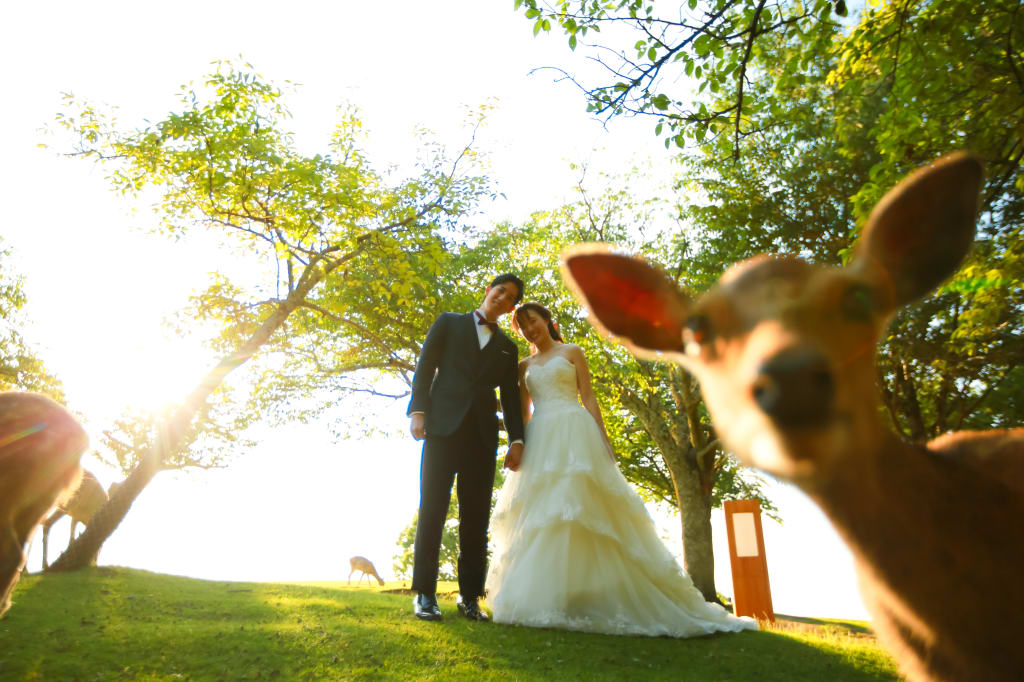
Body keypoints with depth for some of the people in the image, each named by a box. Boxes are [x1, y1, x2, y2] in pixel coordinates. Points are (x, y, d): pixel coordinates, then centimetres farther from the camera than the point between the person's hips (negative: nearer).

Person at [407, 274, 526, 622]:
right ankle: (425, 594, 2)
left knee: (476, 516, 1)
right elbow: (425, 367, 4)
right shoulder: (449, 322, 14)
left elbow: (511, 397, 16)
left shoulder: (508, 347, 21)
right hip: (444, 426, -3)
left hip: (483, 435, 3)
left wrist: (517, 439, 3)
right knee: (432, 509, -4)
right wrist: (418, 410, -9)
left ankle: (470, 597, 8)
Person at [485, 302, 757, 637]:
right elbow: (522, 411, 17)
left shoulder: (571, 352, 10)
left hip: (574, 435, -4)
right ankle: (543, 598, 4)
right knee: (537, 517, -1)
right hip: (539, 442, 4)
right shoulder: (524, 366, 20)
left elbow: (588, 398, 3)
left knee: (580, 512, -12)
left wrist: (602, 439, -8)